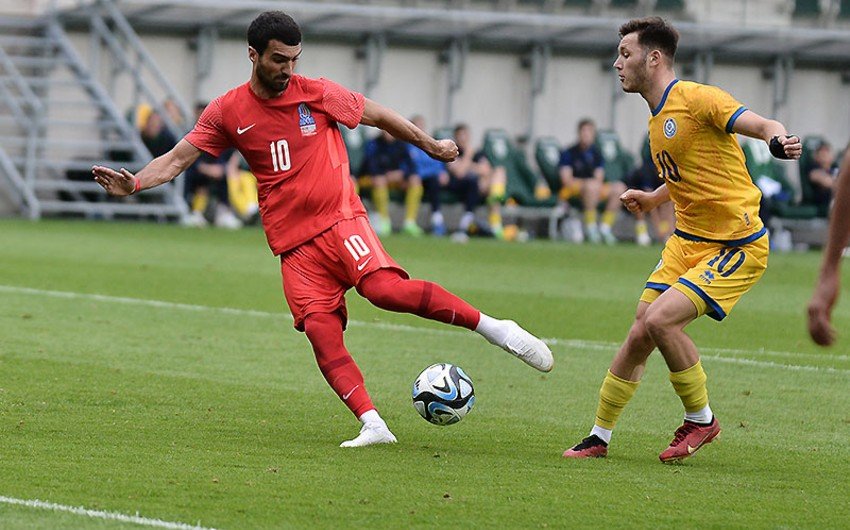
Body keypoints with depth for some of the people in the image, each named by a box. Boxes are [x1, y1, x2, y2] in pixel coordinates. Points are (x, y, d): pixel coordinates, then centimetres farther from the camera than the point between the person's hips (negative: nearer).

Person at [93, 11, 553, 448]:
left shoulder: (318, 94, 1)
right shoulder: (228, 111, 4)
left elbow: (377, 115, 14)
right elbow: (177, 159, 4)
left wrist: (431, 146, 25)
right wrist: (134, 183, -15)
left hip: (341, 220, -2)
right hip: (294, 244, 2)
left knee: (384, 287, -27)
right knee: (320, 330, -16)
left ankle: (490, 326, -19)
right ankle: (372, 425, -17)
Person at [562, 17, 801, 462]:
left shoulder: (696, 99, -15)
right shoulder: (657, 118, 13)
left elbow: (762, 126, -25)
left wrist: (779, 140, -47)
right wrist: (653, 199, 15)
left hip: (736, 248, -8)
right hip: (686, 240, 8)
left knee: (659, 319, -22)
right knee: (639, 336, 4)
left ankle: (701, 420, -2)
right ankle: (599, 437, 17)